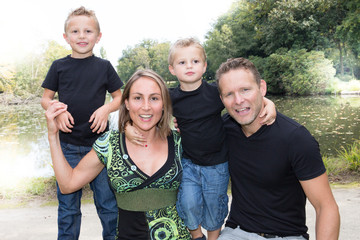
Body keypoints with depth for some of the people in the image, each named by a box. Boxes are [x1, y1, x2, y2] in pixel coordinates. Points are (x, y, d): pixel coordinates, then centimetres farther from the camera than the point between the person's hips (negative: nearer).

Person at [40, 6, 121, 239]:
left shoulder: (104, 66, 2)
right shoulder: (59, 66, 4)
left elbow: (120, 97, 8)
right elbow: (46, 99, 10)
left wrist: (106, 109, -12)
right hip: (68, 146, 1)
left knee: (107, 200, 8)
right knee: (67, 204, 12)